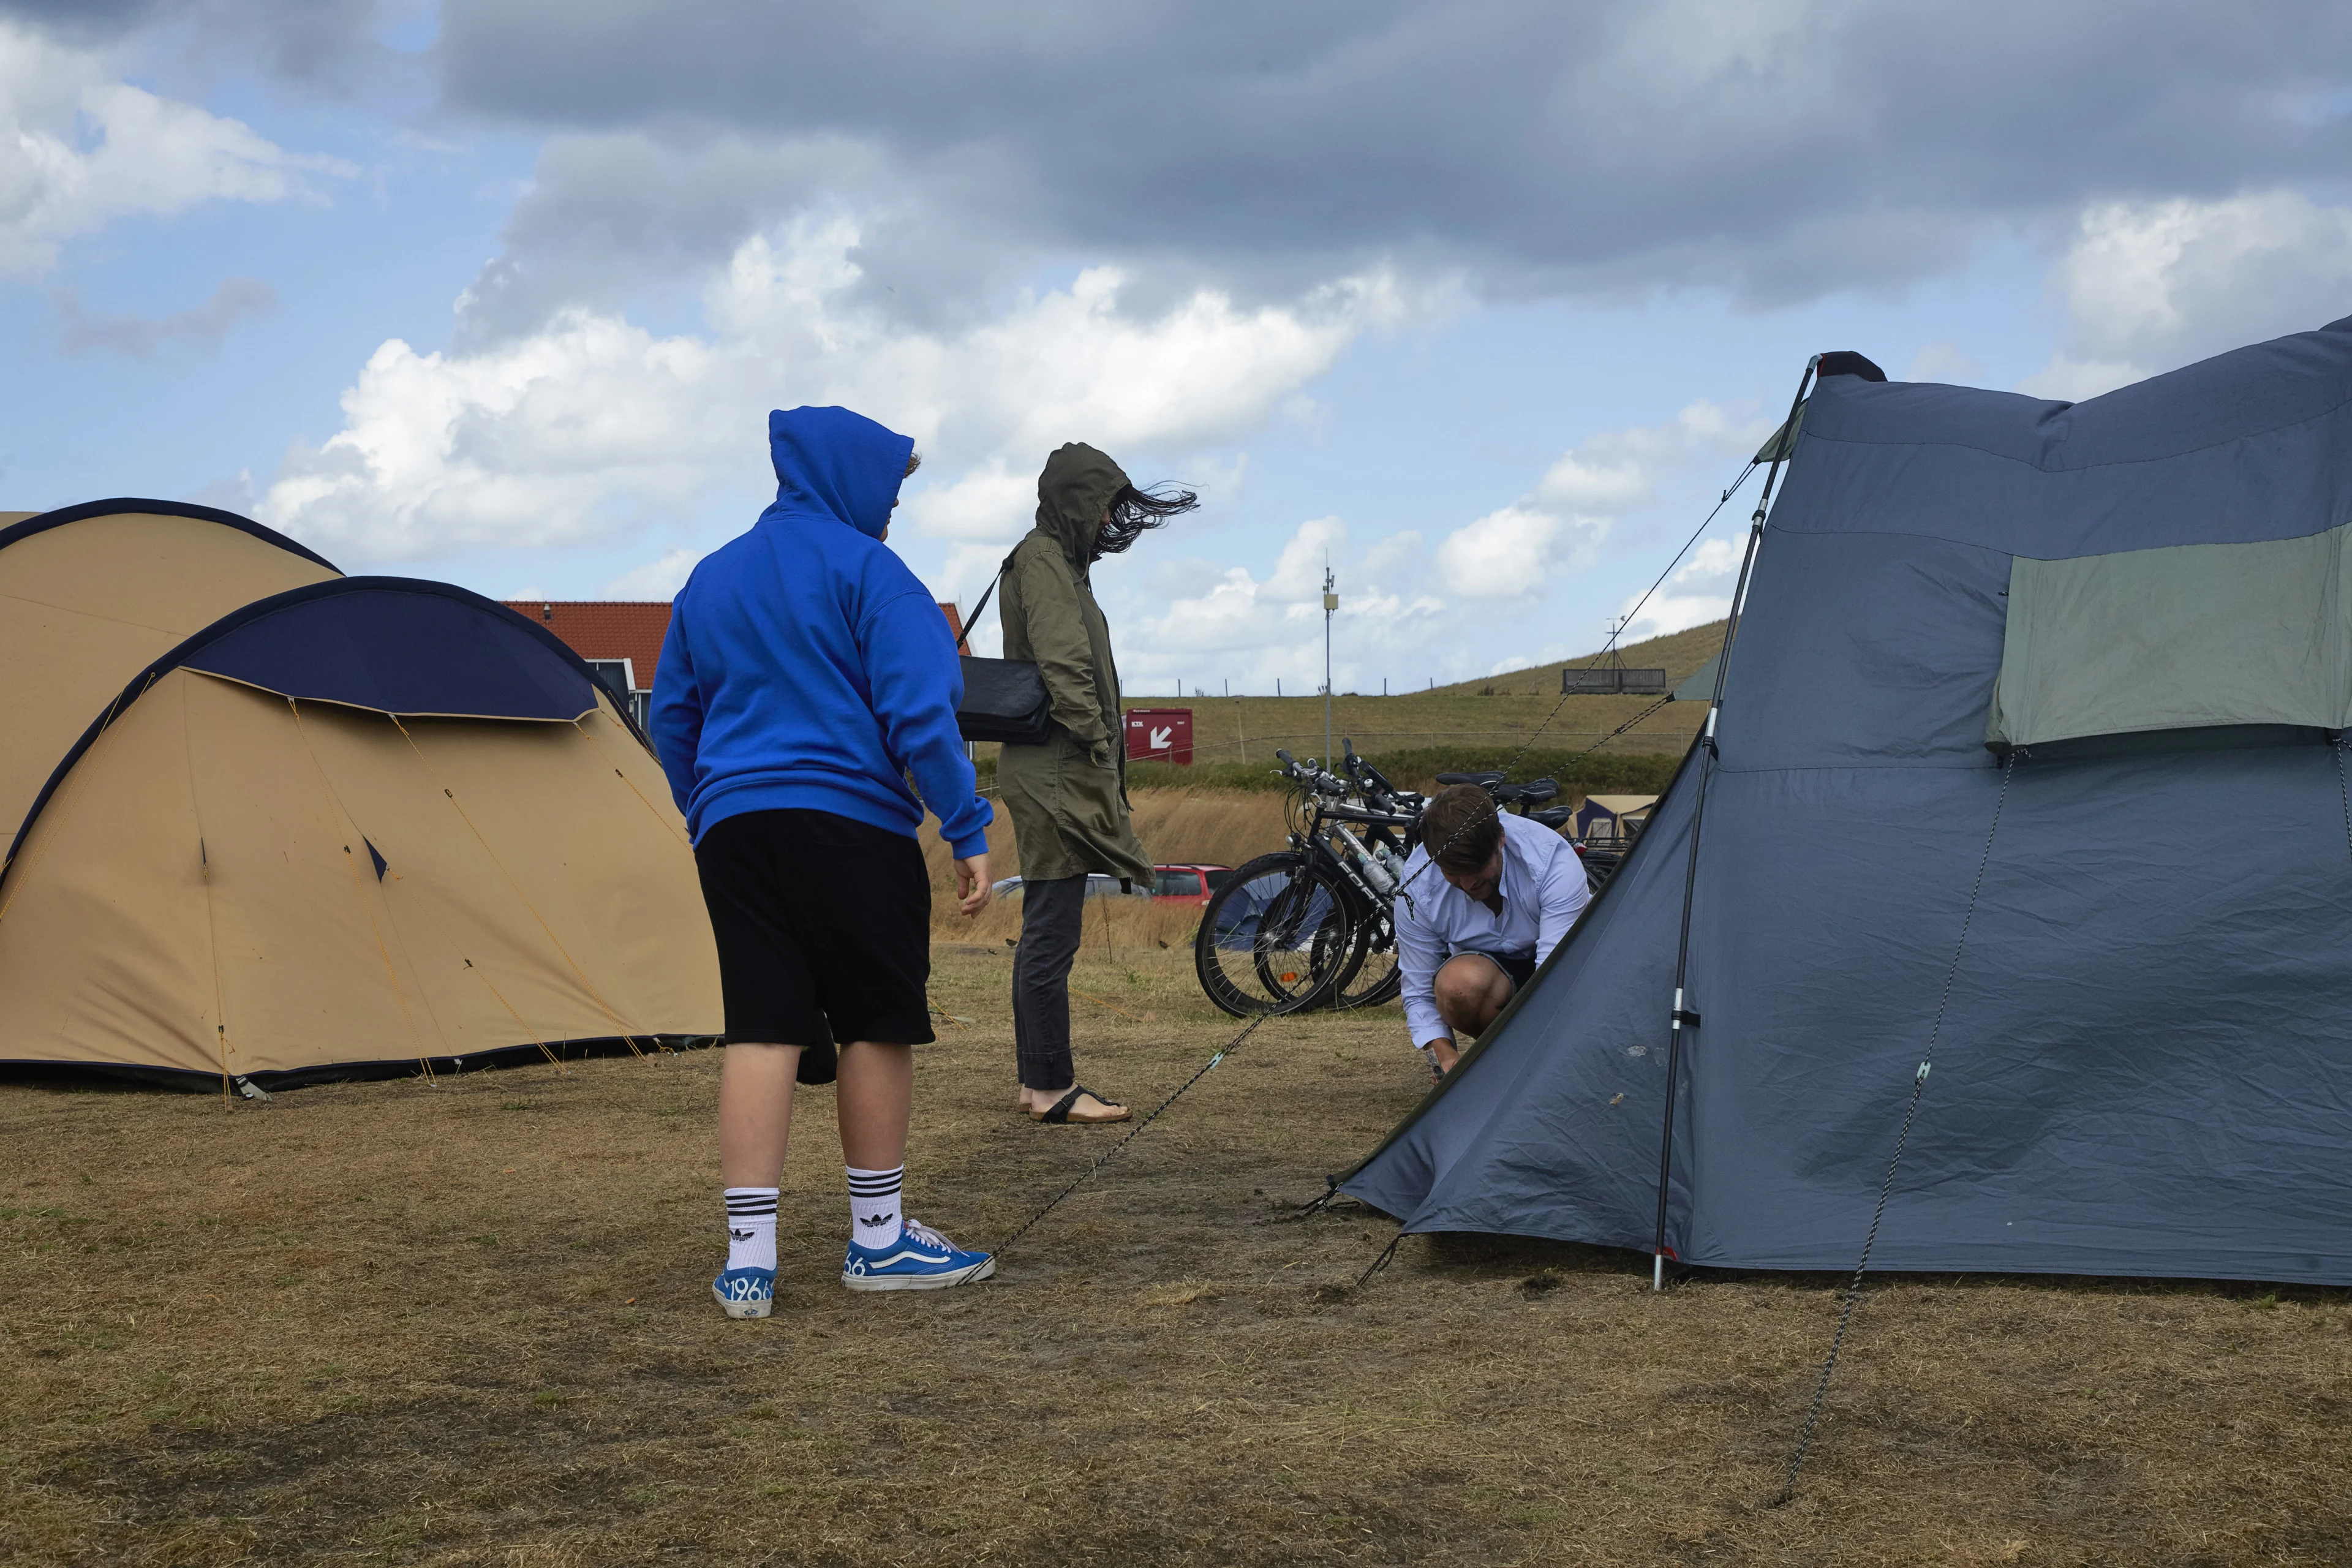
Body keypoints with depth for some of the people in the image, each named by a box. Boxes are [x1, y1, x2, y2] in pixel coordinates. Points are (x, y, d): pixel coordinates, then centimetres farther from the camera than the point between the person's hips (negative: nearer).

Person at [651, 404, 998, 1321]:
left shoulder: (710, 579, 18)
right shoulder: (868, 569, -3)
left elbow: (672, 718, 23)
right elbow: (919, 712, -12)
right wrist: (969, 830, -10)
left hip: (733, 829, 6)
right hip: (848, 824, -6)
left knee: (761, 1031, 3)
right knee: (878, 1024, 6)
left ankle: (749, 1256, -2)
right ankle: (879, 1241, 14)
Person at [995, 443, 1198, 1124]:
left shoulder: (1055, 560, 21)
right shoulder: (1043, 560, -10)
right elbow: (1064, 667, -19)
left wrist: (1104, 770, 20)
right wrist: (1101, 752, -18)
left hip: (1050, 777, 11)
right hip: (1056, 773, -11)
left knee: (1045, 932, 13)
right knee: (1053, 933, -7)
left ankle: (1037, 1080, 19)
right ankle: (1054, 1088, -3)